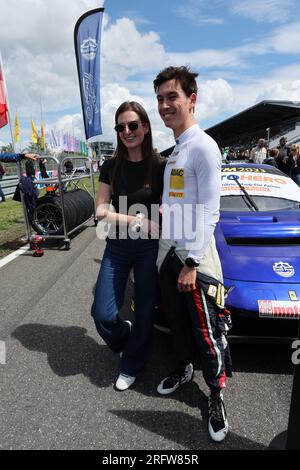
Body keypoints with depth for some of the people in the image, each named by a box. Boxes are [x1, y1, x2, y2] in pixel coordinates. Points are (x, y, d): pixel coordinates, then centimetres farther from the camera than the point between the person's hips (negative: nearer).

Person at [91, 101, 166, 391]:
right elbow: (101, 210, -4)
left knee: (144, 312, 9)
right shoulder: (111, 167, 0)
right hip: (117, 247, 2)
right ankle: (125, 339, 36)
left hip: (149, 248, -2)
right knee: (102, 314, 1)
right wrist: (137, 220, -17)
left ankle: (132, 366, 34)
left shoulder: (159, 166, -6)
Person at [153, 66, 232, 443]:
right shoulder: (172, 151, 13)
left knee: (207, 332, 4)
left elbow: (208, 212, -17)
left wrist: (192, 263, -18)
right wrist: (170, 255, 11)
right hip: (167, 252, 8)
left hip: (194, 256, -8)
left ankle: (216, 396, 23)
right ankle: (183, 369, 42)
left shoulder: (203, 146, -13)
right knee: (176, 323, 20)